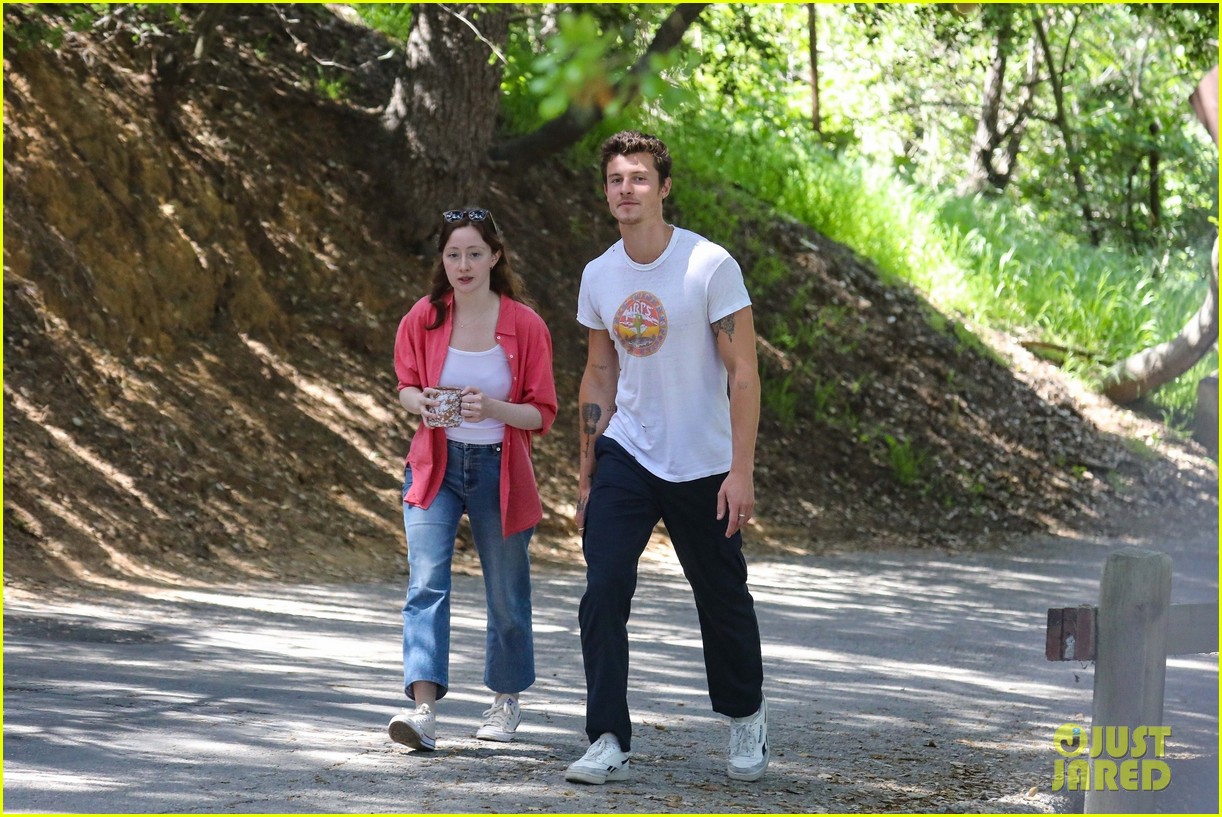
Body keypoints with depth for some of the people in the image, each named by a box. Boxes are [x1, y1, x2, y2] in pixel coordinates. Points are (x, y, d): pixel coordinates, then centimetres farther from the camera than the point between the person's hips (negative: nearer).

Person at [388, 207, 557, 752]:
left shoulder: (525, 326, -8)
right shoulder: (423, 319, -2)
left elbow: (542, 413, -4)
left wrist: (493, 409, -23)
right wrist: (422, 403, -11)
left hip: (500, 471, 0)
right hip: (435, 467, 1)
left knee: (506, 594, 10)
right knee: (426, 584, -16)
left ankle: (507, 699, 33)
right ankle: (424, 708, -25)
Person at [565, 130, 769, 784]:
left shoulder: (710, 266, -12)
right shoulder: (598, 276, 3)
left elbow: (743, 373, -11)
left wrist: (741, 471, -17)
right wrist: (587, 472, 12)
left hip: (701, 466, -3)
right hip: (623, 457, 3)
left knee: (723, 603, 8)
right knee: (602, 594, -12)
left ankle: (746, 719, 32)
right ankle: (609, 743, -8)